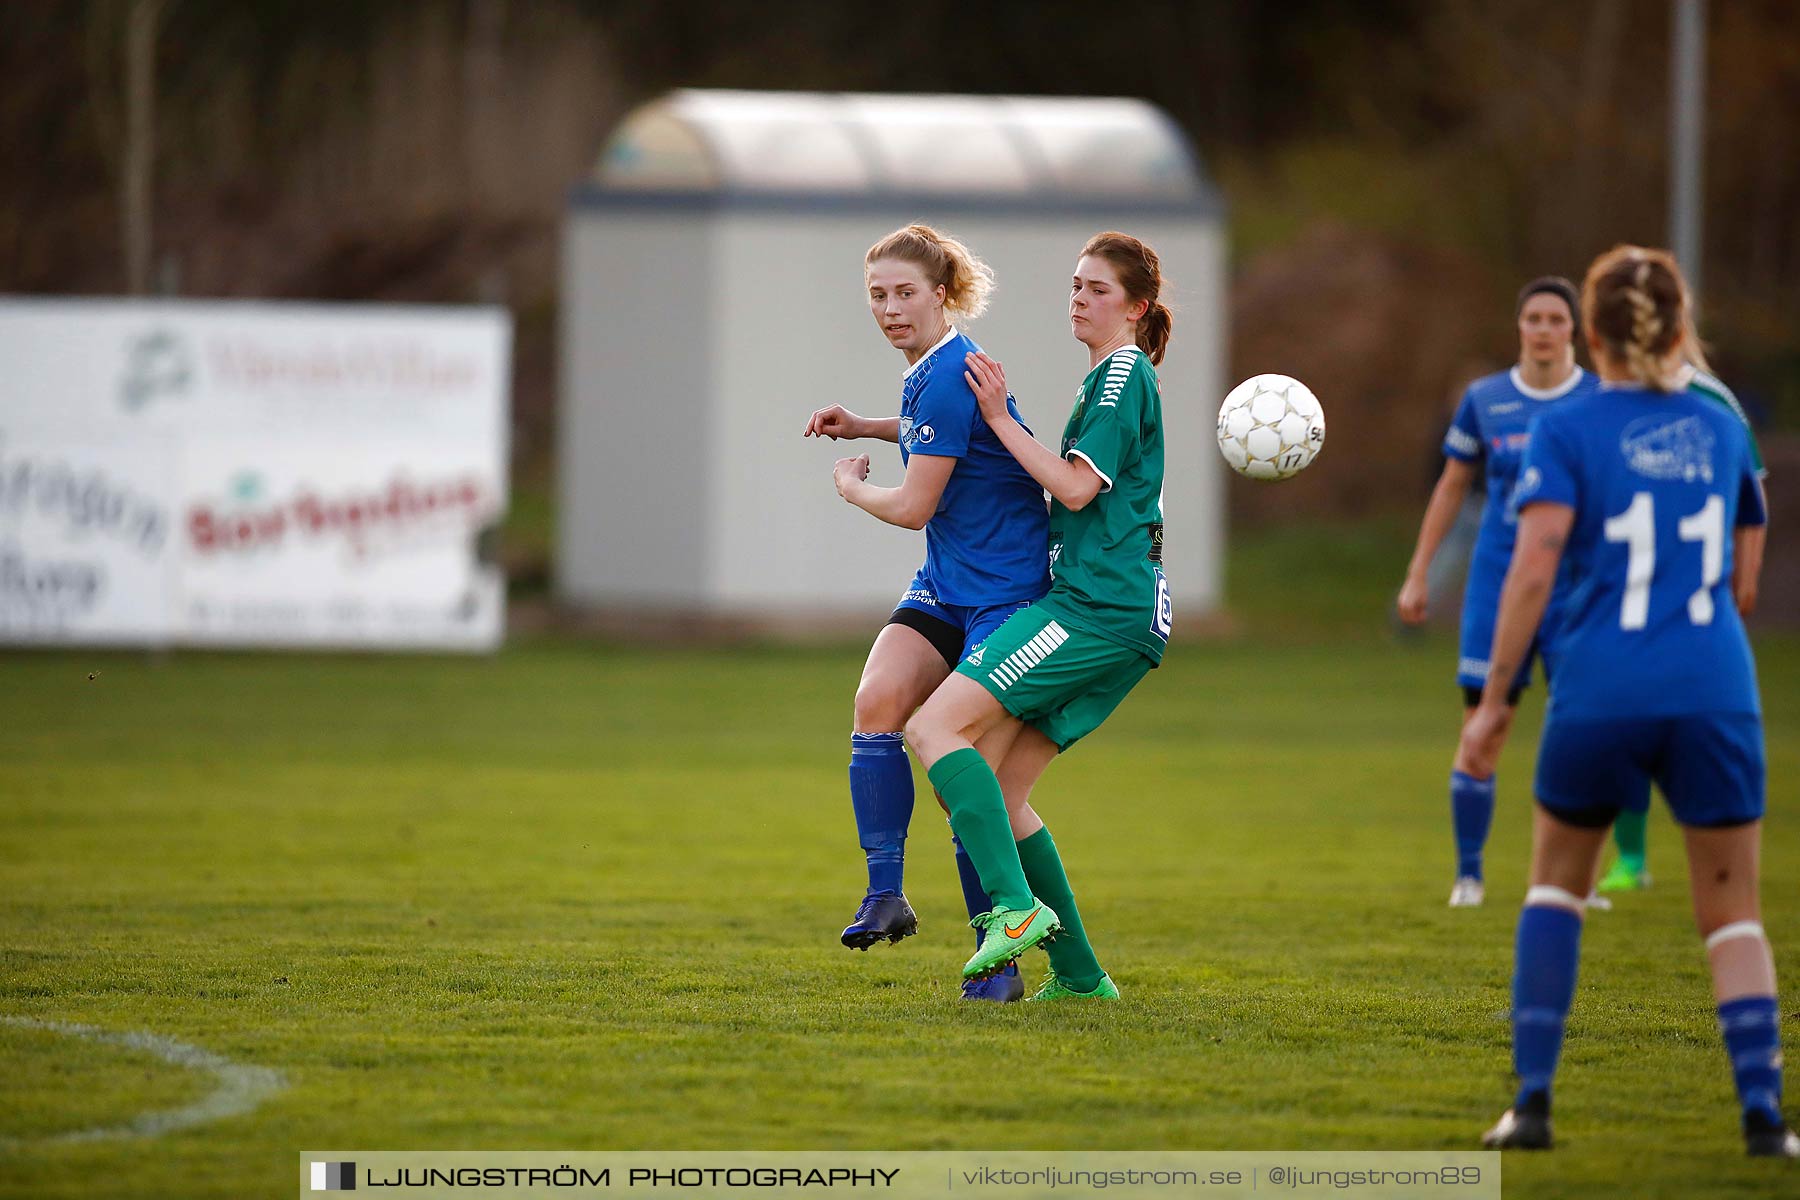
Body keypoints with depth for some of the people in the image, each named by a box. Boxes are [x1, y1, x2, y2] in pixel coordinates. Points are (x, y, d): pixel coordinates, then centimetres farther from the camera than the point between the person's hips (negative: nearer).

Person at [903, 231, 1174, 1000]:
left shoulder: (1124, 375, -5)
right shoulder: (1107, 378, 25)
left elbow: (1077, 488, -14)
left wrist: (1002, 420, -9)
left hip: (1097, 609, -10)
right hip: (1113, 612, 10)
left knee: (935, 728, -18)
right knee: (998, 793, 8)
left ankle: (1016, 906, -27)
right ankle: (1077, 974, 7)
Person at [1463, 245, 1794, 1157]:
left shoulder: (1566, 431, 1)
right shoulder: (1722, 427, 12)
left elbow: (1534, 566, -10)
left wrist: (1495, 698, -7)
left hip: (1599, 691, -1)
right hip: (1714, 690, 1)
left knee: (1556, 883, 19)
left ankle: (1532, 1098, 8)